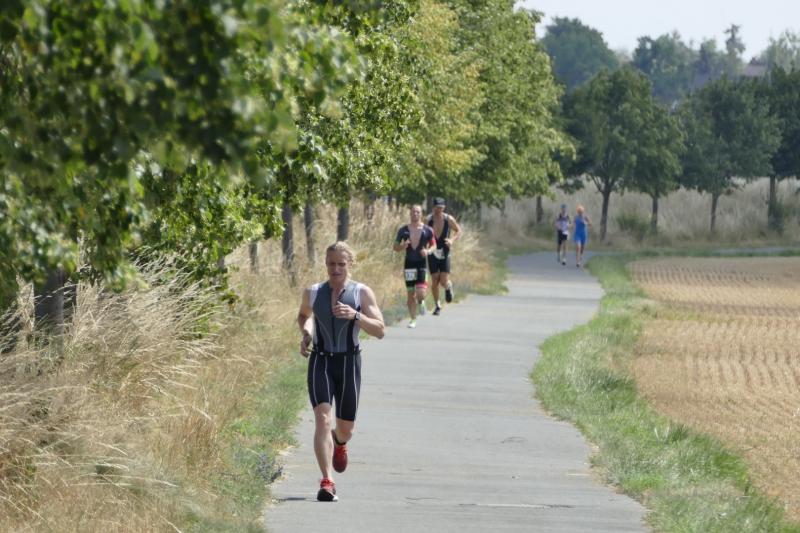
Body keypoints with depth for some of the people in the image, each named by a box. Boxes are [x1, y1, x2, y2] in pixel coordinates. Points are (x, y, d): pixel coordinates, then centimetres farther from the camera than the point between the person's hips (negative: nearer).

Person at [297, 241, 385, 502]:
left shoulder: (362, 293, -2)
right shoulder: (313, 293, 5)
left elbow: (380, 331, -7)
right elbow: (304, 315, 27)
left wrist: (355, 315, -22)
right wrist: (306, 333, 6)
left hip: (349, 363, 0)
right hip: (320, 362, 0)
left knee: (346, 429, 12)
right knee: (323, 419, -19)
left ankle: (339, 443, 51)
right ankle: (327, 482, -24)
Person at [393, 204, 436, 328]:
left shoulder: (427, 230, -2)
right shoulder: (403, 230, 1)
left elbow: (433, 245, 10)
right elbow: (395, 247, 6)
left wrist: (428, 251, -11)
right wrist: (403, 246, -16)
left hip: (422, 263, -2)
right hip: (409, 263, 2)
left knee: (421, 293, -16)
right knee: (410, 294, 5)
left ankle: (421, 302, 21)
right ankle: (413, 319, 18)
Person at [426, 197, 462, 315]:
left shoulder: (449, 219, -5)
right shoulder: (428, 220, -5)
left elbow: (458, 231, 8)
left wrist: (452, 239, -12)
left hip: (444, 253, -1)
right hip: (432, 253, 1)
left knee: (444, 282, -9)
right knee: (434, 281, 0)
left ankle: (449, 287, 28)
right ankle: (438, 305, 16)